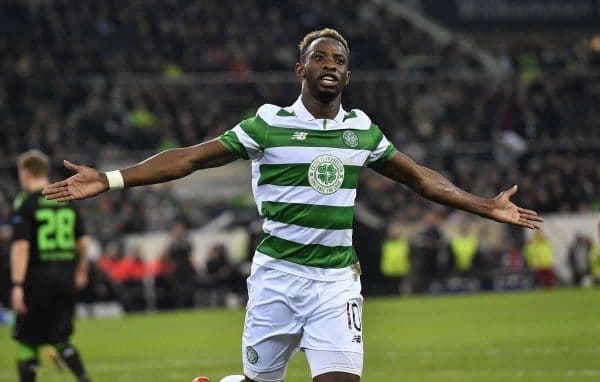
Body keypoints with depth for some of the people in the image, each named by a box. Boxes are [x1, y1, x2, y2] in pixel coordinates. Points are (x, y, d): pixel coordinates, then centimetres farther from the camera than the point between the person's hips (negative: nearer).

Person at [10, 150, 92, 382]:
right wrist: (81, 271, 28)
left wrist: (17, 285, -19)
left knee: (27, 340, 6)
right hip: (65, 277, 5)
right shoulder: (67, 202, 10)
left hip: (37, 278, -5)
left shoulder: (24, 205, -8)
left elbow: (21, 247, -16)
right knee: (60, 339, 11)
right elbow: (82, 242, 13)